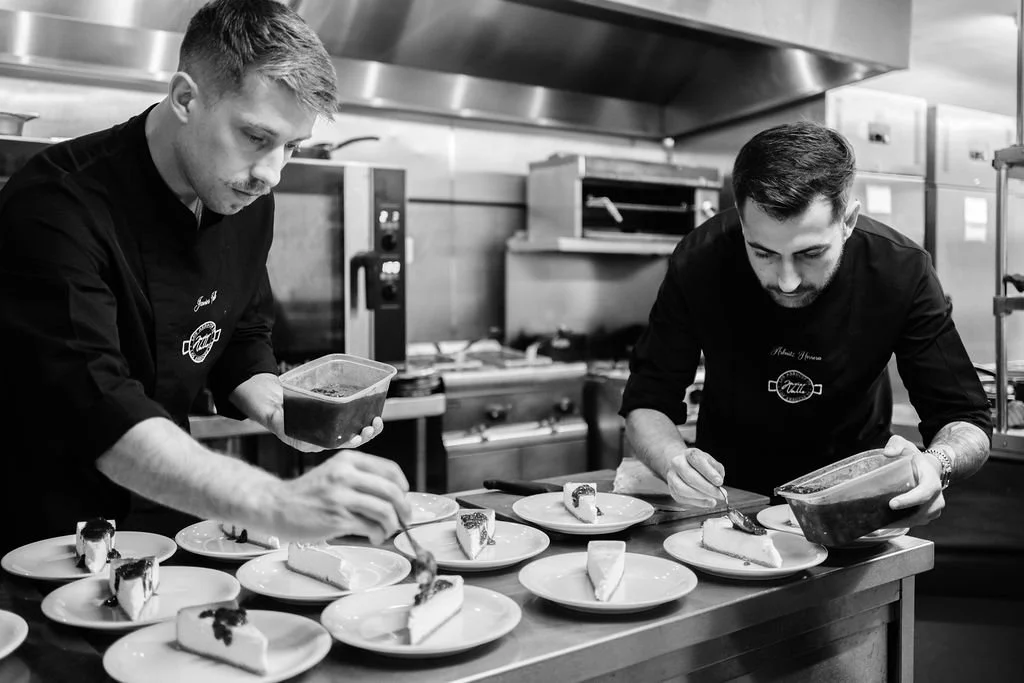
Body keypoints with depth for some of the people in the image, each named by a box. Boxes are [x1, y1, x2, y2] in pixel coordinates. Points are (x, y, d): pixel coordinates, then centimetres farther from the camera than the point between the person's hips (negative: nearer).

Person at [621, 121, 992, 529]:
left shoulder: (900, 271, -21)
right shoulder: (700, 262, -23)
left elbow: (967, 420, -15)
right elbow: (646, 403, -15)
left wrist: (937, 462, -39)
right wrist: (677, 462, -37)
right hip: (733, 492, 1)